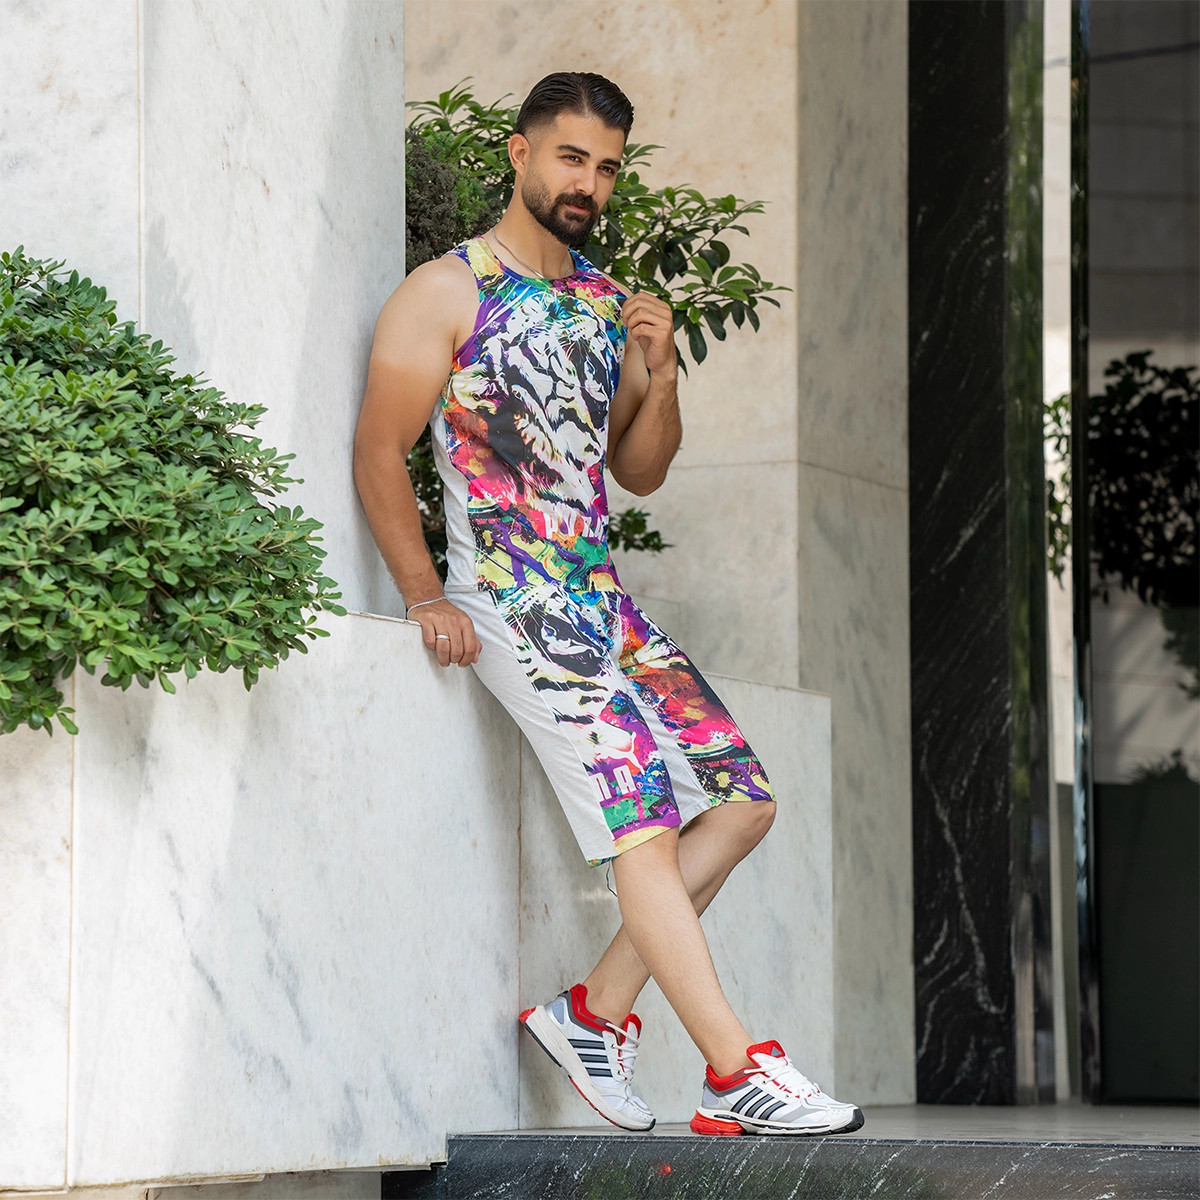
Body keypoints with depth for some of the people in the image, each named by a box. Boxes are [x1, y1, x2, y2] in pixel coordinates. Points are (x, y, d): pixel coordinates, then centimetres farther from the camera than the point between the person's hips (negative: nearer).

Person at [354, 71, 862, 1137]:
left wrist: (661, 373, 1)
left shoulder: (612, 305, 16)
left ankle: (598, 1011, 8)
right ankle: (736, 1074, -18)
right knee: (643, 821, -17)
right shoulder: (448, 292, -4)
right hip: (511, 603, -8)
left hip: (604, 599, 8)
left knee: (744, 801, 3)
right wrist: (424, 595, -13)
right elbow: (381, 456, -6)